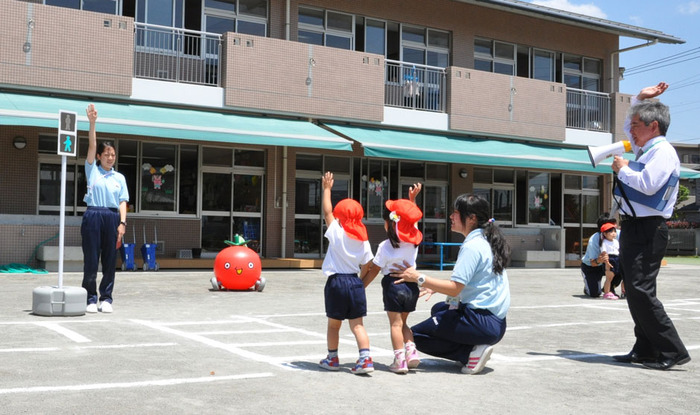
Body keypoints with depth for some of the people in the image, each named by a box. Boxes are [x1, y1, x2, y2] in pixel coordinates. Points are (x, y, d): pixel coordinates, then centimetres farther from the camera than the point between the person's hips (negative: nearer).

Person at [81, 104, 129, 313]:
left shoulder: (119, 177, 13)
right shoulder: (92, 170, 9)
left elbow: (122, 202, 7)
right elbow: (92, 145, -1)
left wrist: (122, 223, -5)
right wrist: (92, 123, -10)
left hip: (112, 217, 2)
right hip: (93, 216, -2)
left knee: (110, 260, 3)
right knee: (91, 259, -1)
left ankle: (106, 298, 11)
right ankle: (91, 298, 7)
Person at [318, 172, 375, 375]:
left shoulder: (337, 233, -8)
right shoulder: (363, 240, 5)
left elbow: (327, 211, -2)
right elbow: (366, 267, 7)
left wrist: (327, 188, 5)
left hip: (336, 282, -4)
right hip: (355, 283, 4)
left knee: (334, 324, 10)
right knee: (357, 324, 6)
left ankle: (332, 359, 22)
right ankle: (365, 359, -4)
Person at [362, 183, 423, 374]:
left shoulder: (385, 246, -11)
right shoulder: (414, 239, 0)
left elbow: (374, 270, -6)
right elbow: (412, 218, 20)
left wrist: (360, 286, 5)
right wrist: (412, 198, 24)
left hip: (393, 284, -5)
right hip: (411, 284, 5)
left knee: (395, 323, 1)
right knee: (403, 322, 19)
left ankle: (399, 360, -3)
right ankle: (411, 351, 5)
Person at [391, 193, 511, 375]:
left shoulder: (472, 246, -16)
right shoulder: (488, 242, 13)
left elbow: (455, 289, -20)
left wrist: (418, 278, -16)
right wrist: (437, 287, 15)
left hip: (481, 323, -10)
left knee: (416, 334, -1)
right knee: (438, 308, 33)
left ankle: (471, 352, -10)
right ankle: (475, 347, 11)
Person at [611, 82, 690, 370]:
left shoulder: (663, 151, -10)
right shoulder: (646, 150, 18)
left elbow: (648, 184, -26)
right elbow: (630, 129, 38)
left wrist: (623, 169, -10)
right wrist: (640, 99, 26)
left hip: (647, 230, -10)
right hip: (633, 227, 10)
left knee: (641, 290, -14)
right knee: (634, 292, 10)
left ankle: (671, 351, -8)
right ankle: (645, 350, 16)